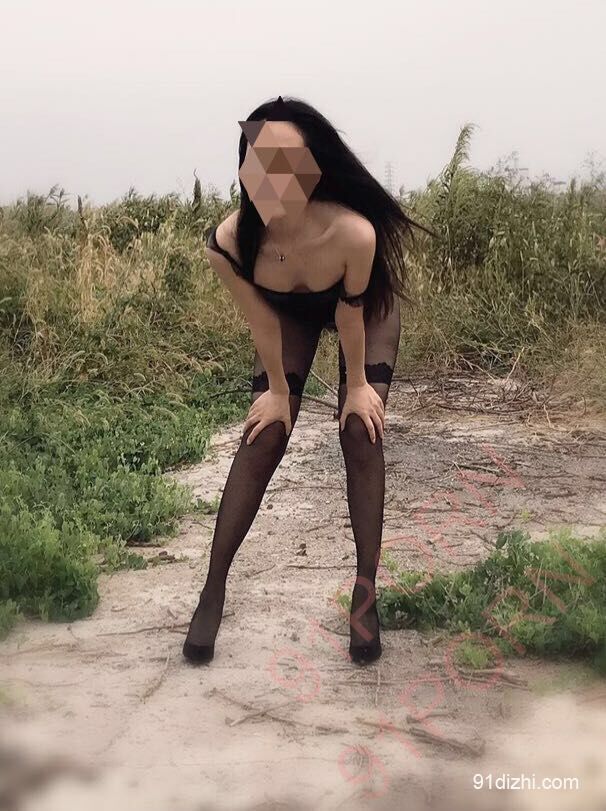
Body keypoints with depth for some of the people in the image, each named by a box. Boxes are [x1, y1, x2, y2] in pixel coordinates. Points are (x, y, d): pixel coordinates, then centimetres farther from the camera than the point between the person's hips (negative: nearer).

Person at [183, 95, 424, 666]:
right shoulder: (227, 245, -36)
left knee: (361, 433, -10)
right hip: (289, 312, 2)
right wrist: (278, 390, -6)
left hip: (367, 306, -1)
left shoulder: (354, 233, -43)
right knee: (262, 437, -4)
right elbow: (263, 323, -19)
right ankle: (213, 589, 6)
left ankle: (366, 591, 1)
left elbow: (350, 314, -25)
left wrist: (357, 384, -11)